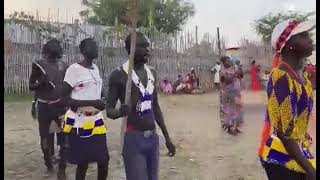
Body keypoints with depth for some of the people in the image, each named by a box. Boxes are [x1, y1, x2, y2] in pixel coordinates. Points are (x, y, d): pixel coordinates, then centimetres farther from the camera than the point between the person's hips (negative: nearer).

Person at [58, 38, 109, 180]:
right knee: (82, 163, 6)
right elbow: (63, 100, -17)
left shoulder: (95, 68, 10)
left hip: (97, 122, 6)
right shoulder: (74, 69, -13)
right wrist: (92, 103, -23)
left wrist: (101, 103, 4)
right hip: (79, 124, -6)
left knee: (104, 161, 7)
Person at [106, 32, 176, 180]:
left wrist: (167, 137, 17)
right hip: (133, 138, -6)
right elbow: (109, 110, -9)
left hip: (153, 137, 6)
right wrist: (120, 112, -33)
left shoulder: (152, 73, 8)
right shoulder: (119, 74, -11)